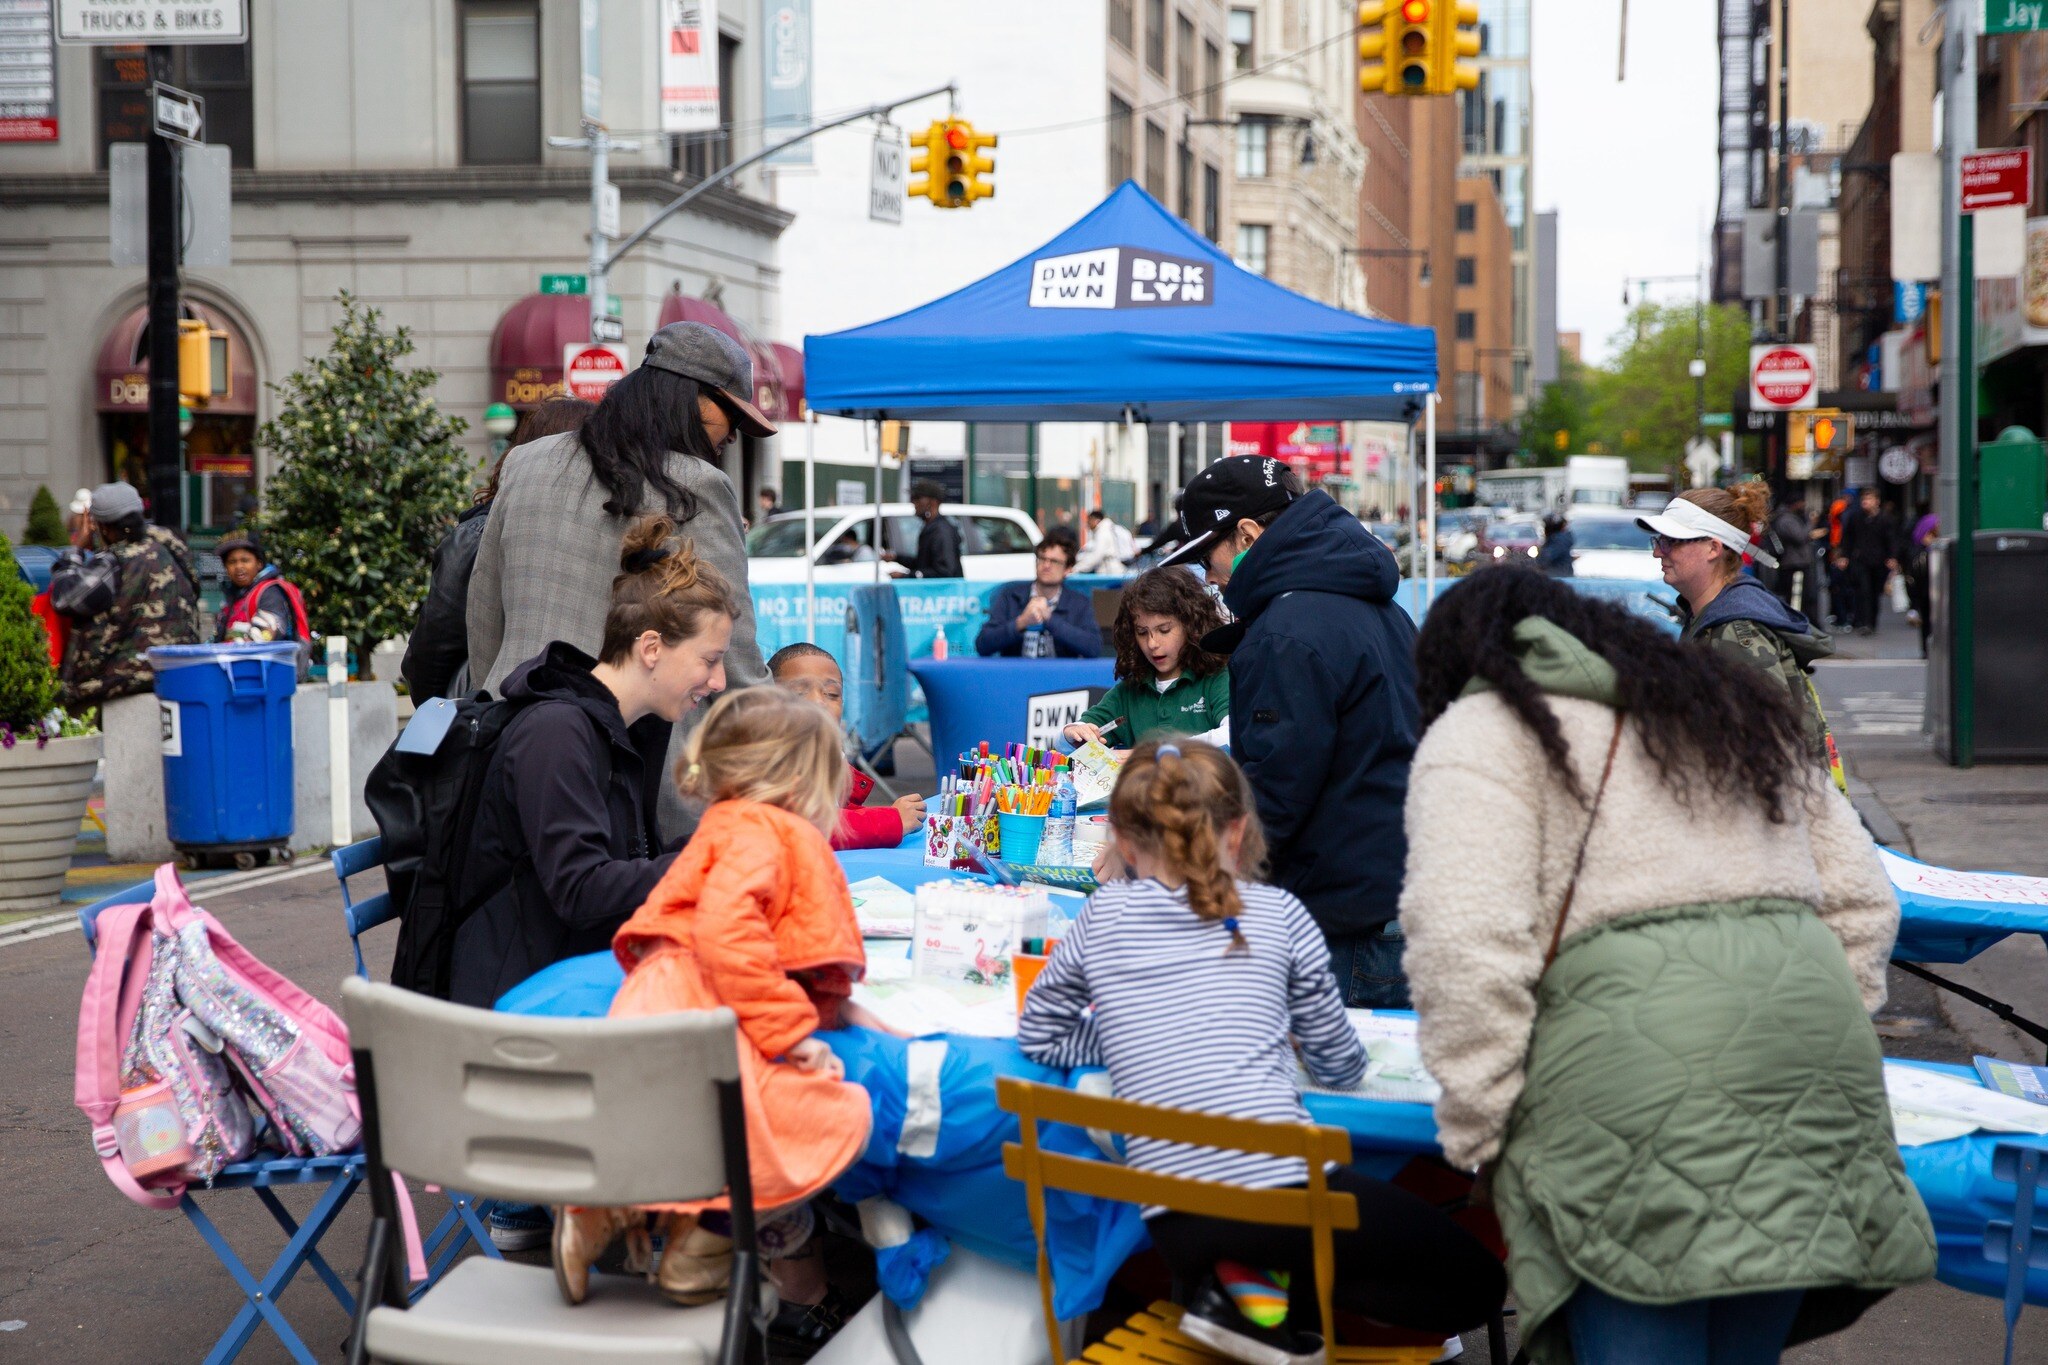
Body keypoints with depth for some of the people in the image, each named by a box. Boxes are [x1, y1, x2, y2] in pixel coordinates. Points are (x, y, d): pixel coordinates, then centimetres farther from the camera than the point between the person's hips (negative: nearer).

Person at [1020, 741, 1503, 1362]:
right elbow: (1341, 1067, 14)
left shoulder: (1103, 915, 9)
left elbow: (1038, 1035, 21)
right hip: (1283, 1187, -4)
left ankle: (1243, 1284, 3)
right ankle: (1269, 1292, -3)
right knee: (1475, 1282, 13)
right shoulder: (1277, 913, 6)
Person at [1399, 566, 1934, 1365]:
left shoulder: (1478, 735, 5)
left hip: (1633, 1072, -7)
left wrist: (1473, 1134, -3)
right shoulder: (1734, 712, 28)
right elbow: (1861, 901, 25)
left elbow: (1466, 943, -10)